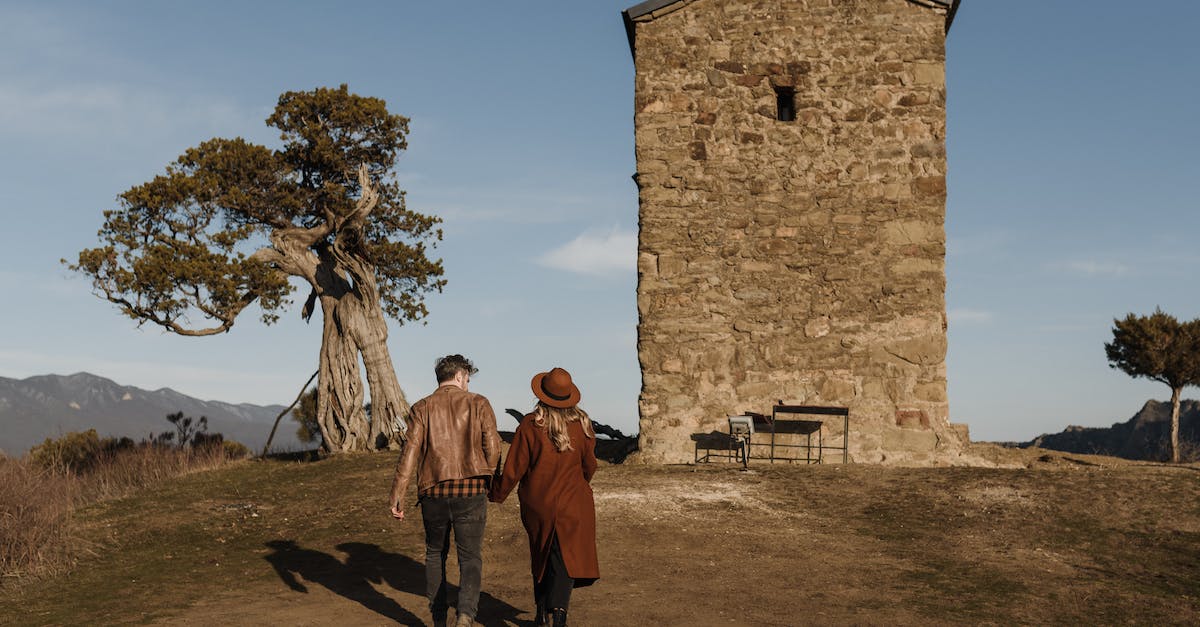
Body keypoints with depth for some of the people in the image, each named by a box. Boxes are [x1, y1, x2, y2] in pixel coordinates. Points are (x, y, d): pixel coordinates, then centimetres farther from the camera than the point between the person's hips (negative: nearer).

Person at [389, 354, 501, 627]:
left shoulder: (421, 408, 4)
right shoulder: (478, 403, 3)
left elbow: (410, 451, -6)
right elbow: (493, 447, -2)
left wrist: (397, 494, -6)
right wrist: (488, 480, 14)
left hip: (433, 492, 2)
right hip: (471, 491, -1)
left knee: (435, 553, 20)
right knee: (470, 556, 3)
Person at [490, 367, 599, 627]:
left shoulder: (529, 426, -12)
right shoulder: (581, 424, -5)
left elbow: (513, 469, -8)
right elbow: (589, 466, 7)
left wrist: (497, 495, 9)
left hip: (537, 503, 0)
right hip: (573, 503, 0)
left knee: (541, 556, 17)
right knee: (566, 556, 0)